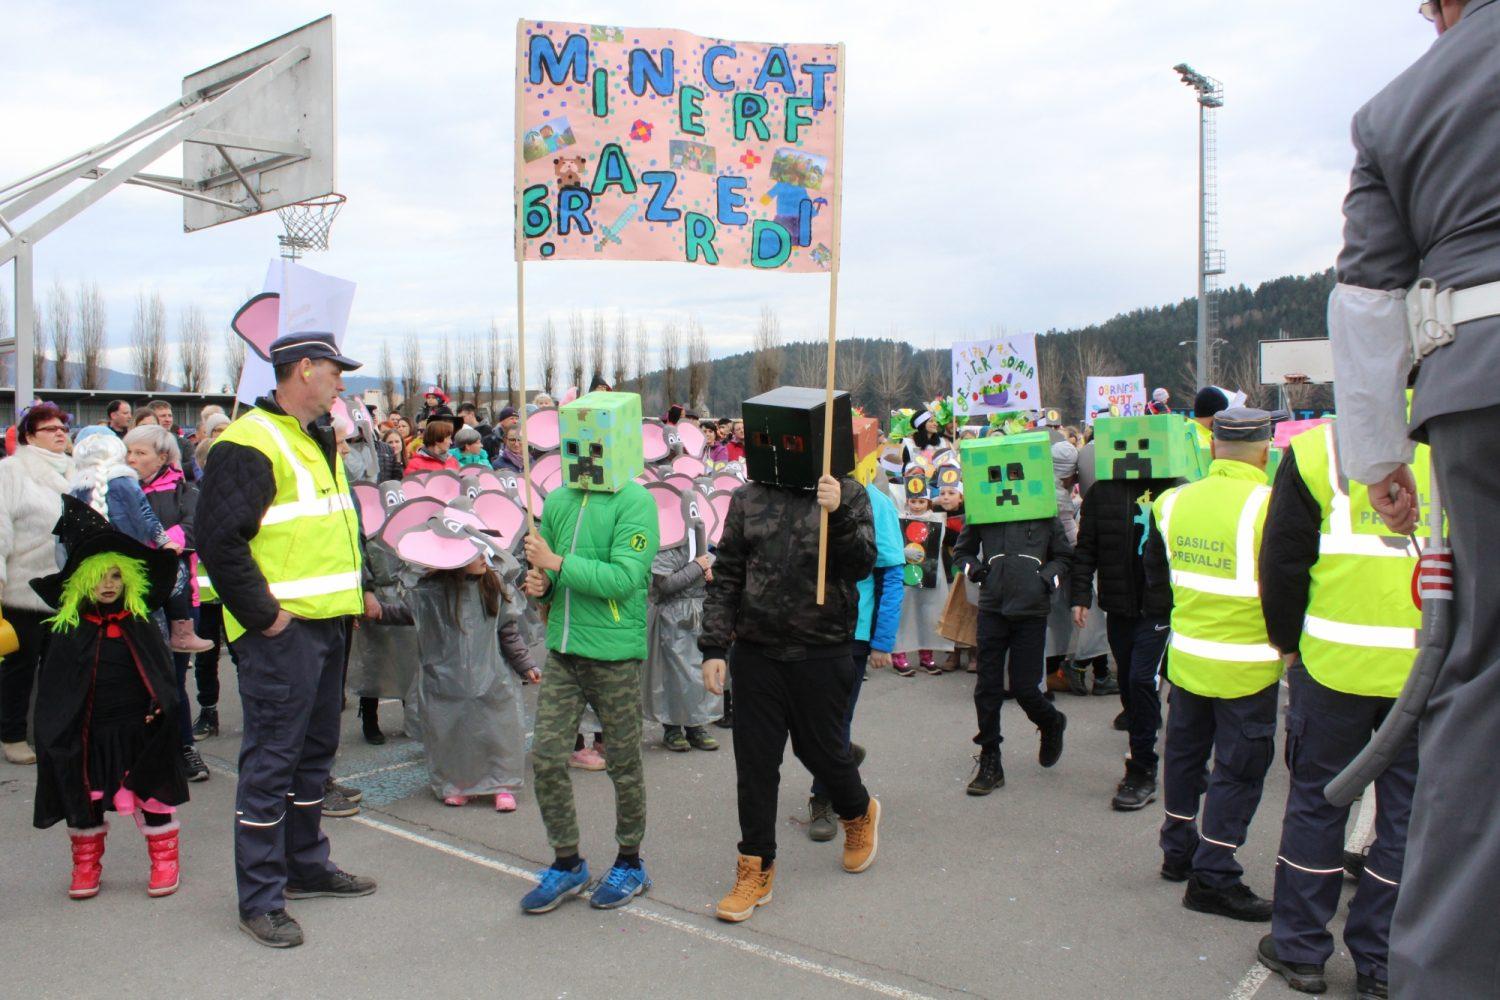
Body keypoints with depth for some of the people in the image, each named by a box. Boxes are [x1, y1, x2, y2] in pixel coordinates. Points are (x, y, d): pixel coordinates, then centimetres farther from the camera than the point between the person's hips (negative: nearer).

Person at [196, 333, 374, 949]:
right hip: (280, 630, -10)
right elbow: (219, 541, -21)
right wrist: (262, 613, -18)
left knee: (314, 751, 18)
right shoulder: (250, 444, -14)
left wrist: (352, 594, 16)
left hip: (325, 623, 10)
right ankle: (260, 899, 9)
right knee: (270, 761, -2)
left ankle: (305, 866, 33)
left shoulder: (318, 441, 17)